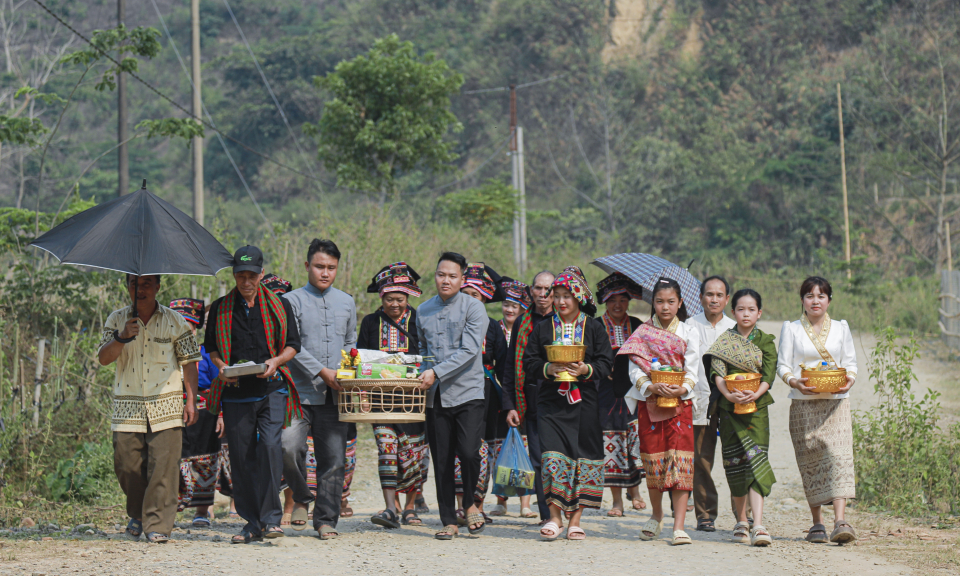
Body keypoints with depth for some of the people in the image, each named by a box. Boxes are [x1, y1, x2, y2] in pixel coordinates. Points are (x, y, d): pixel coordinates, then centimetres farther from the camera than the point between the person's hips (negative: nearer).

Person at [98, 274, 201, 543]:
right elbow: (104, 358, -1)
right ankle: (138, 514, 25)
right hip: (128, 407, 1)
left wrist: (191, 401, 1)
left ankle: (158, 524, -5)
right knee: (127, 466, 1)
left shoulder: (175, 321, 6)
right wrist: (122, 337, -19)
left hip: (166, 405, -1)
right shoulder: (117, 320, 8)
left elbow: (189, 363, 9)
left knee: (163, 467, -9)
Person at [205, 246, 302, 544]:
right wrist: (222, 366, -3)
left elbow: (293, 344, 12)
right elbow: (211, 347, 17)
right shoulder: (220, 309, 11)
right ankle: (252, 522, 9)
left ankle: (271, 518, -13)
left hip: (271, 389, -2)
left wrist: (276, 361, -8)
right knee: (241, 458, 1)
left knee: (270, 446, -18)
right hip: (235, 392, 2)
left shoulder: (278, 306, 9)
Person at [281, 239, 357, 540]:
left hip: (335, 394, 4)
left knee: (333, 459, 1)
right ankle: (301, 498, 7)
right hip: (300, 391, -4)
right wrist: (322, 372, -15)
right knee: (289, 447, -19)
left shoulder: (346, 303, 17)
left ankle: (326, 520, 10)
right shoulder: (292, 301, 1)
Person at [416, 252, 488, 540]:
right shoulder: (424, 311, 12)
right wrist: (422, 377, 9)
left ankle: (470, 504, 10)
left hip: (467, 392, -4)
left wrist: (436, 372, -21)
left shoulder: (473, 308, -4)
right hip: (435, 396, 4)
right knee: (442, 461, 4)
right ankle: (449, 521, 12)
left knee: (469, 453, -15)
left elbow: (468, 351, -14)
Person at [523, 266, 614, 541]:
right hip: (552, 401, 0)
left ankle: (575, 520, 10)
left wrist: (586, 370, -16)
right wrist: (548, 369, -12)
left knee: (583, 457, 1)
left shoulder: (594, 328, 6)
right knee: (553, 457, -11)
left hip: (585, 402, 0)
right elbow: (529, 360, 7)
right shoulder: (543, 328, 10)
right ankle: (555, 516, -2)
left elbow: (606, 362, 3)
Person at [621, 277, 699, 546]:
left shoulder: (688, 334, 6)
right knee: (652, 461, 4)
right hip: (649, 403, 1)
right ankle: (657, 516, 28)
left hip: (680, 403, -1)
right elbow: (635, 370, 0)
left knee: (680, 461, -11)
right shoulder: (642, 333, 7)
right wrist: (651, 387, -18)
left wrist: (681, 389, -19)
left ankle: (679, 526, -14)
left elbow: (692, 372, 1)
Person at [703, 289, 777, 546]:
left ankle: (758, 525, -20)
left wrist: (756, 393, -20)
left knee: (756, 460, -13)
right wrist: (728, 394, -20)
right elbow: (716, 371, -3)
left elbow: (769, 374, -2)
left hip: (756, 407, -1)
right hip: (729, 408, 1)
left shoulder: (766, 342, 7)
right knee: (734, 464, 6)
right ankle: (741, 521, 19)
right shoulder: (724, 341, 7)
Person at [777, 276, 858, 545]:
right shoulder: (791, 329, 8)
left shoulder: (840, 328, 13)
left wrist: (849, 380, -9)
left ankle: (840, 522, -25)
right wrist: (794, 382, -16)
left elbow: (851, 363, 13)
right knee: (810, 462, 2)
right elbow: (783, 364, 5)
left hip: (836, 403, 0)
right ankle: (817, 523, 12)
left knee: (839, 456, -16)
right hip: (803, 404, 0)